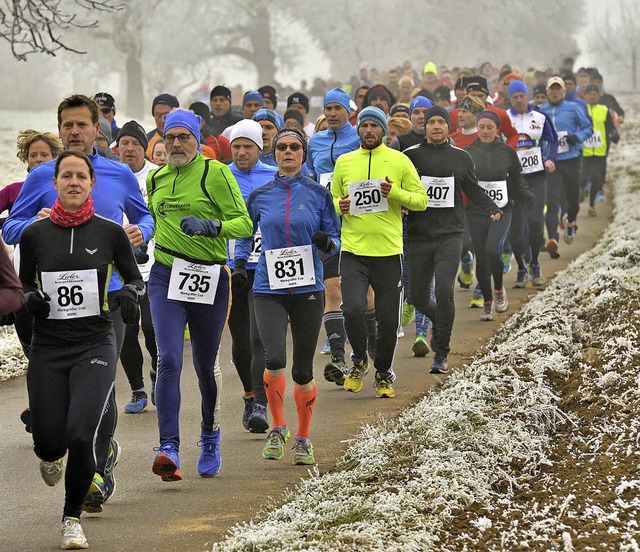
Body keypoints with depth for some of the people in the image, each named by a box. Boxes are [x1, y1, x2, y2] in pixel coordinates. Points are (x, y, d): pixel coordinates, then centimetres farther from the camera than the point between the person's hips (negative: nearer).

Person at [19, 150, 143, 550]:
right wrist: (30, 299, -10)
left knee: (80, 436, -18)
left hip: (95, 348, -1)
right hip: (48, 349, 2)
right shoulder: (35, 234, 1)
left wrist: (130, 293, -13)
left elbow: (136, 279, 9)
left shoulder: (110, 232, -2)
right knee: (48, 443, 1)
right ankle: (52, 454, 43)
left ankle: (73, 517, 6)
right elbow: (23, 284, 12)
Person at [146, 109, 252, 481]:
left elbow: (244, 223, -9)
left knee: (206, 366, 10)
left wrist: (210, 225, -24)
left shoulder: (215, 173, -5)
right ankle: (169, 450, -20)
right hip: (166, 277, 2)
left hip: (209, 278, -2)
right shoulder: (156, 178, 11)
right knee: (169, 360, -15)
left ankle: (211, 441, 33)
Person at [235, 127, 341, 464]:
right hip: (269, 289, 0)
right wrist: (239, 264, 2)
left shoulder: (318, 194, 3)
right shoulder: (260, 196, 6)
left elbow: (335, 241, 7)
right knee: (274, 360, -19)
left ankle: (303, 438, 22)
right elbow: (244, 234, 19)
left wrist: (327, 243, -15)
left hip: (308, 288, 0)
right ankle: (278, 428, 2)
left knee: (302, 370, 3)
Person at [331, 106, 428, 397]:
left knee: (388, 319, 4)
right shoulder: (344, 162, 9)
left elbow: (421, 200, 4)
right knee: (353, 308, -17)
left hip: (388, 251, -1)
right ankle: (359, 360, 9)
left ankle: (384, 374, 24)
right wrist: (340, 206, -3)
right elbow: (333, 200, 20)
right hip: (353, 250, 1)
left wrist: (396, 193, -14)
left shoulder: (400, 161, 3)